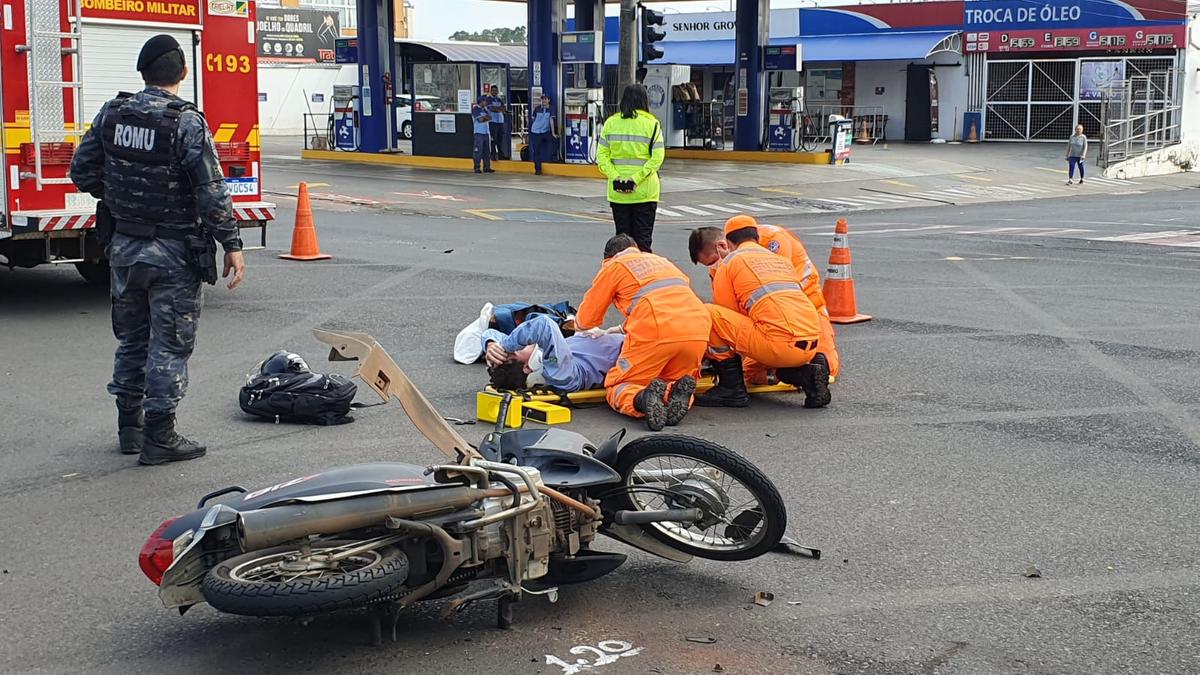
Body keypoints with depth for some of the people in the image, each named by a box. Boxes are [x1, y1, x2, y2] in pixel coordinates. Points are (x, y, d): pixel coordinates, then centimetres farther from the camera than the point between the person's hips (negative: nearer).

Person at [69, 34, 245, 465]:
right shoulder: (187, 123, -16)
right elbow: (211, 193, -18)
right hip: (173, 251, -6)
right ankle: (159, 436, 5)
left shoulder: (112, 115, 1)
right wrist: (232, 244, -12)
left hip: (124, 247, 6)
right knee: (170, 343, 2)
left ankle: (129, 426, 27)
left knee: (131, 337, 18)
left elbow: (83, 171, 7)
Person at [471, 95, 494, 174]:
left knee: (487, 151, 6)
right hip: (479, 132, -7)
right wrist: (486, 117, 2)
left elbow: (490, 118, 5)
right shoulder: (475, 109, -4)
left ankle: (487, 167, 11)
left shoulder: (485, 109, 17)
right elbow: (480, 119, -14)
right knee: (478, 151, -7)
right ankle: (477, 168, -4)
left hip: (486, 132, 7)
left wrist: (484, 117, -9)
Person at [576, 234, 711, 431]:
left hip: (656, 334, -5)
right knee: (673, 381, 25)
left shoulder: (613, 266, 18)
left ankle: (641, 400, -24)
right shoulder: (662, 260, 34)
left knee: (618, 387, 10)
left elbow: (586, 320, 21)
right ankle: (678, 393, -10)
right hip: (698, 332, 5)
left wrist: (579, 326, 46)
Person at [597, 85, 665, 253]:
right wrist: (637, 179, -15)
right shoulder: (651, 124, -4)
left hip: (617, 191, 2)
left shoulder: (610, 123, 2)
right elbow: (657, 158, -13)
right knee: (643, 239, 3)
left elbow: (602, 156, -3)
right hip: (645, 192, -2)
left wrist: (615, 177, -11)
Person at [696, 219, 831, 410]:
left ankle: (732, 389, 4)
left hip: (780, 344, -7)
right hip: (812, 346, 7)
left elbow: (726, 316, 16)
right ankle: (806, 372, 9)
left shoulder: (729, 263, 12)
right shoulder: (783, 261, 29)